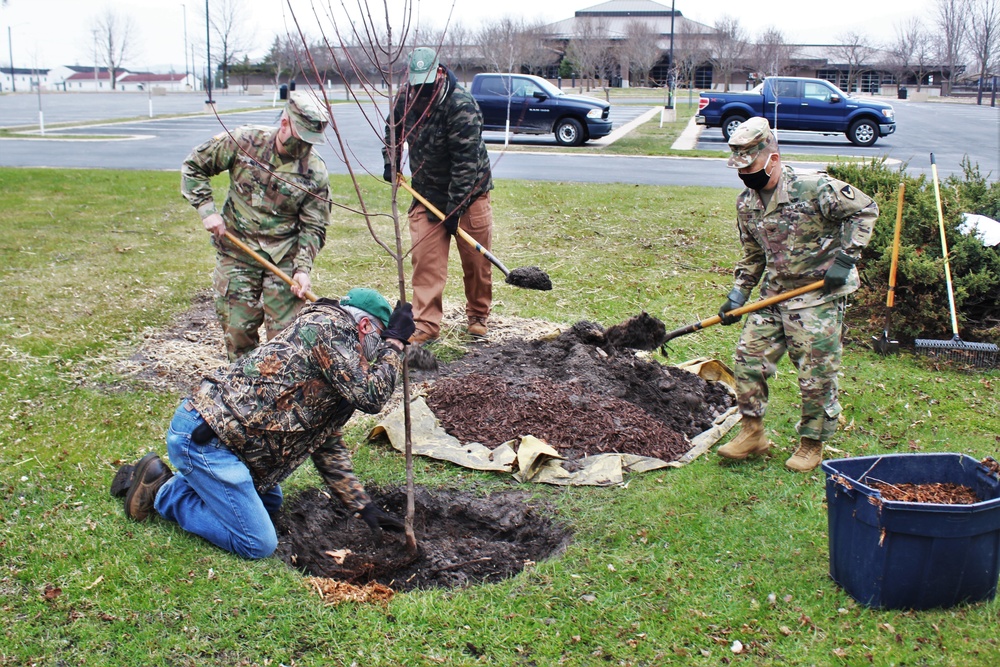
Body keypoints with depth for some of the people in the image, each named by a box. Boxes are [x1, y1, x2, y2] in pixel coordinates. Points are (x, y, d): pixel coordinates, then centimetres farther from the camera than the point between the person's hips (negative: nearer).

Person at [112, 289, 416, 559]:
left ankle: (162, 480, 22)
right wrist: (394, 342, -3)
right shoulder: (330, 325, -10)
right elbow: (371, 396, -17)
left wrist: (364, 506, 18)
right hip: (202, 434, -11)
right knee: (258, 545, -9)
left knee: (269, 501, 29)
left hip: (219, 428, 11)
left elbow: (327, 444, 20)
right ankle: (163, 492, 3)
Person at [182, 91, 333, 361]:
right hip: (236, 252, 1)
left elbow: (314, 227, -4)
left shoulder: (315, 171, -9)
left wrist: (303, 268, -16)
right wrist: (207, 209, -7)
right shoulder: (243, 141, -9)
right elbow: (193, 167, 3)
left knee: (284, 331, -3)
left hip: (284, 257, 0)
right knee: (238, 328, 3)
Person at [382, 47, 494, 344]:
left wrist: (455, 208, -24)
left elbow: (466, 163, -25)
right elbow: (393, 129, 20)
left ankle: (478, 316, 25)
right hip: (426, 194, 4)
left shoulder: (462, 106, -24)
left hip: (469, 193, -4)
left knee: (476, 260, 5)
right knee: (425, 259, -3)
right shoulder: (404, 99, -5)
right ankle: (426, 325, 1)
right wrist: (391, 163, 15)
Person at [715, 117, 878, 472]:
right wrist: (738, 293, 9)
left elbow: (865, 209, -10)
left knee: (816, 375, -1)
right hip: (773, 295, 6)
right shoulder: (746, 203, 5)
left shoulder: (814, 187, -17)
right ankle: (752, 432, 15)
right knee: (749, 356, 2)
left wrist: (845, 259, -15)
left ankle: (812, 444, 16)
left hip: (819, 296, -6)